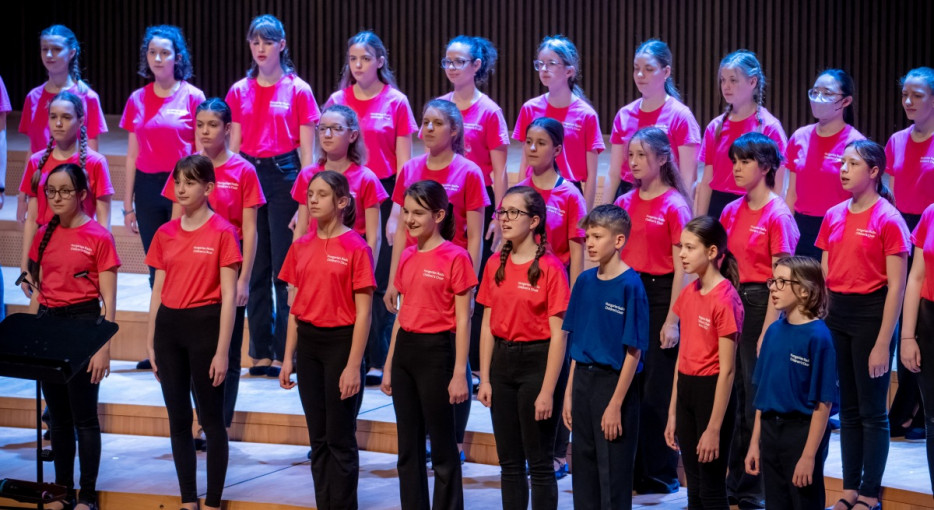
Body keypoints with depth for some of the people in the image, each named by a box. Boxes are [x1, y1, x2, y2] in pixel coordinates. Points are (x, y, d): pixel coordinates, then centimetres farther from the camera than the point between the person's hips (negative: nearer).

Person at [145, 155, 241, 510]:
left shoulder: (222, 233, -8)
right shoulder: (165, 234, 8)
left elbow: (229, 295, -9)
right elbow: (158, 290, 12)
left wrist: (222, 351, -13)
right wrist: (151, 343, 9)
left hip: (204, 325, -5)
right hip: (169, 325, 5)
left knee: (211, 419, 3)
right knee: (178, 419, 10)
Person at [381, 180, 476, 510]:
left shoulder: (455, 258, -10)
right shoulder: (407, 258, 10)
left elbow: (462, 321, -10)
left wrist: (459, 373, -14)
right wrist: (389, 366, 14)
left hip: (436, 351, -7)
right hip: (405, 350, 7)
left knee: (442, 447, 1)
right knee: (408, 446, 10)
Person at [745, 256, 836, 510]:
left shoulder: (818, 336, -14)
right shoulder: (774, 331, 5)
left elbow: (823, 403, -14)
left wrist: (809, 455, -17)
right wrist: (755, 443, 10)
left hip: (802, 431, -6)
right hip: (770, 431, 6)